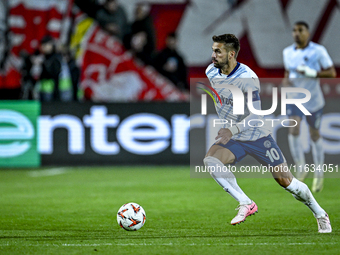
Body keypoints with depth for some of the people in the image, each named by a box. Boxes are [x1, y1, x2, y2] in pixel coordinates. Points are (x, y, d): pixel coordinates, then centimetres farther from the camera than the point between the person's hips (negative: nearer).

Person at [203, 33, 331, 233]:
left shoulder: (248, 78, -24)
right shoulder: (211, 72, -4)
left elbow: (255, 116, -27)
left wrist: (232, 130, -43)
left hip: (257, 136, -5)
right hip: (233, 140, 5)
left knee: (285, 180, -2)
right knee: (210, 160, -26)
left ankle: (320, 214, 21)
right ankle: (246, 204, -20)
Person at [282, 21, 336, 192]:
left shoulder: (318, 51, -11)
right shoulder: (288, 52, 2)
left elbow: (332, 73, -10)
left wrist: (312, 73, -24)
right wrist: (286, 81, -4)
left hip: (314, 99, -2)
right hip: (295, 99, 2)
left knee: (315, 135, 8)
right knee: (293, 131, -18)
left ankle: (318, 174, 25)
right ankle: (300, 169, -3)